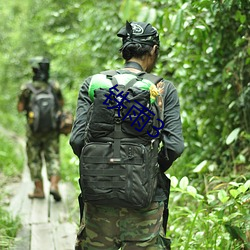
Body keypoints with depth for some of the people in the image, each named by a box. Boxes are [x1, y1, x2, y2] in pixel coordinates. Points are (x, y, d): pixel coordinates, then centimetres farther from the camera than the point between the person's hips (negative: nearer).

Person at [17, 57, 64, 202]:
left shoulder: (27, 88, -10)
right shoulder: (54, 86, -4)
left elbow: (20, 108, -4)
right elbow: (61, 104, 8)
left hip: (34, 130, -1)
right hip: (52, 130, 1)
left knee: (34, 160, 11)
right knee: (53, 158, 6)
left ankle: (39, 190, 14)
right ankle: (54, 185, -13)